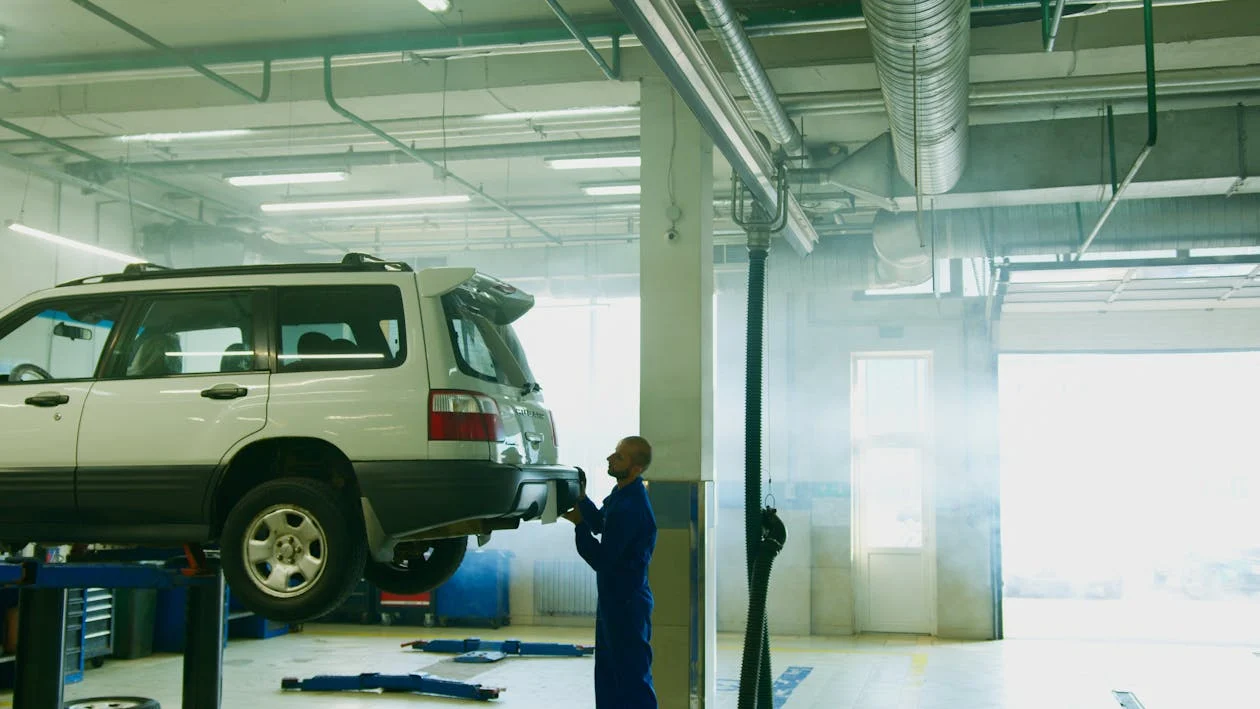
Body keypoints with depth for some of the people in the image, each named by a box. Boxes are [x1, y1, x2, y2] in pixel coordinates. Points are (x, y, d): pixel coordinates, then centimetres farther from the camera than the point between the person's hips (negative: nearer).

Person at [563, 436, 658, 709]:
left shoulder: (632, 509, -26)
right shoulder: (620, 494, 5)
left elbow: (602, 560, -24)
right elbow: (598, 523, 20)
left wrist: (579, 525, -16)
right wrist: (581, 498, 3)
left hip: (627, 604, -10)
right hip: (612, 599, 10)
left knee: (632, 676, -4)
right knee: (608, 673, 18)